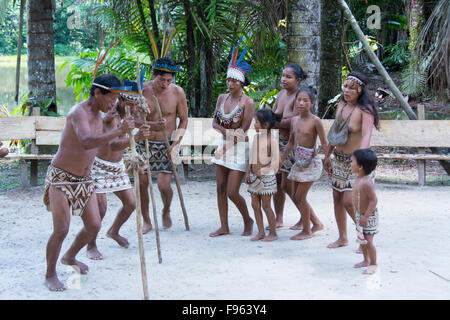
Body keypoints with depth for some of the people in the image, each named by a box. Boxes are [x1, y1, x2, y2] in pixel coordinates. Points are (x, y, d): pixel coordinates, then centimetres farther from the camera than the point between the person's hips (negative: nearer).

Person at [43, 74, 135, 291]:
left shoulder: (98, 116, 7)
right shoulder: (79, 113, -22)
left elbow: (103, 146, 19)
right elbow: (87, 142, -42)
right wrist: (118, 131, -52)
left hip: (84, 180, 8)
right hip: (61, 178, -8)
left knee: (94, 226, 8)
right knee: (61, 230, -10)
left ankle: (70, 257, 34)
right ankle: (50, 275, 11)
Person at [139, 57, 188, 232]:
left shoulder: (177, 92, -8)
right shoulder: (143, 90, -10)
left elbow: (183, 120, 1)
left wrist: (176, 144, -10)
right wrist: (152, 126, -29)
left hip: (166, 145, -1)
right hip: (145, 142, 1)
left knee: (164, 185, -8)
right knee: (142, 183, 0)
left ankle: (166, 212, 25)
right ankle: (146, 221, 20)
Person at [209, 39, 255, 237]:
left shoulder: (247, 102, -11)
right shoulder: (222, 98, 7)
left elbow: (244, 130, -14)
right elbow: (214, 122, 8)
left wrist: (225, 129, -9)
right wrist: (226, 130, -10)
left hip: (240, 149, -6)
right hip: (223, 147, 6)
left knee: (232, 192, -7)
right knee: (221, 189, 7)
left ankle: (248, 220, 18)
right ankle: (224, 227, 18)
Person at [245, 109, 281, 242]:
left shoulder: (272, 140, -12)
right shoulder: (256, 137, 9)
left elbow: (276, 160, -16)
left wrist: (262, 171, -17)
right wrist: (248, 172, 8)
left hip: (266, 176, -7)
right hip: (255, 176, 7)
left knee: (266, 205, -1)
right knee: (255, 204, 7)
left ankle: (273, 233, 12)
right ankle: (261, 232, 16)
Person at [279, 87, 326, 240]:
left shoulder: (315, 121, -14)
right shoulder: (294, 120, 5)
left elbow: (324, 144, -13)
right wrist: (281, 160, 15)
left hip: (311, 163, -7)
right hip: (298, 163, 7)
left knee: (300, 197, -5)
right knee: (296, 197, 12)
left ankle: (306, 231, 12)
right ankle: (316, 223, 28)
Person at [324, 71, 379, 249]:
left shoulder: (365, 110, -17)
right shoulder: (341, 105, 6)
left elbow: (367, 135, -30)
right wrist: (327, 155, 20)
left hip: (356, 160, -7)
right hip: (339, 159, 8)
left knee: (349, 201, -11)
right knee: (337, 198, 12)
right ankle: (342, 238, 27)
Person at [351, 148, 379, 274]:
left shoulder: (367, 182, -28)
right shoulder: (358, 178, 2)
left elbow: (374, 200, -28)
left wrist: (365, 216, -28)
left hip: (369, 216, -9)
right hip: (360, 214, 9)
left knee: (368, 241, -3)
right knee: (362, 239, 19)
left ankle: (373, 264, 11)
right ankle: (366, 260, 34)